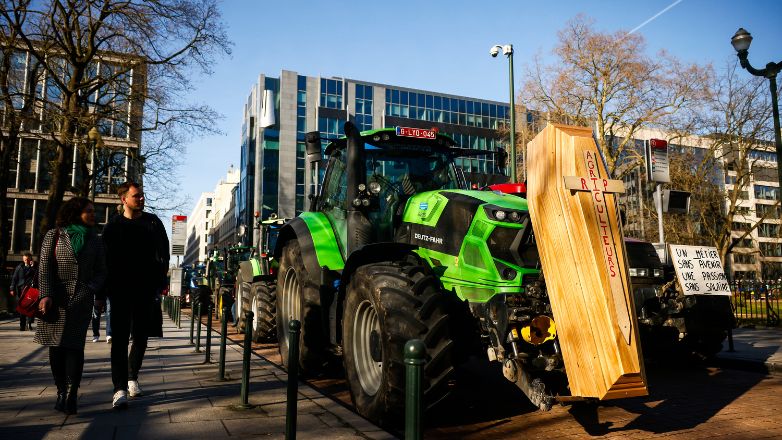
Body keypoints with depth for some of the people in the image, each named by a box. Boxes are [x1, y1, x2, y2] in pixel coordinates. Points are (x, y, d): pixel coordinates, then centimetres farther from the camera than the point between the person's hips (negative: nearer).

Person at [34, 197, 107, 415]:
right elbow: (45, 267, -1)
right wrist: (46, 295, -12)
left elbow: (101, 271, 11)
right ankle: (61, 391, 13)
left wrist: (91, 288, -8)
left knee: (74, 344, -7)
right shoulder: (54, 235, 6)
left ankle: (72, 394, -8)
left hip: (82, 299, 0)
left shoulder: (95, 240, 11)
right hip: (56, 298, 0)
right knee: (56, 344, 3)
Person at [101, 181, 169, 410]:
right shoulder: (113, 225, 3)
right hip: (120, 289, -2)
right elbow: (106, 258, 2)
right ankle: (120, 389, -6)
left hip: (146, 289, 2)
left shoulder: (153, 222, 7)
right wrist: (105, 290, -4)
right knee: (120, 338, -5)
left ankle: (132, 377, 29)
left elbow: (163, 254, 8)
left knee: (141, 337, 10)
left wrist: (159, 281, -1)